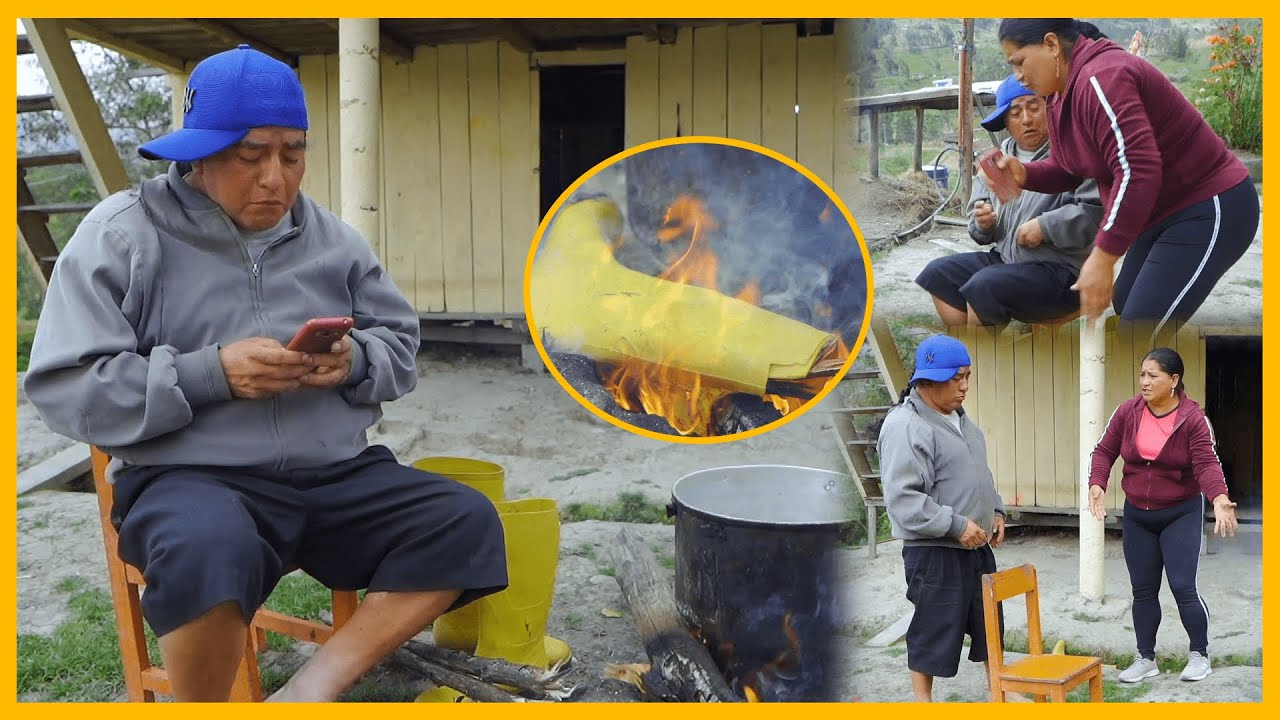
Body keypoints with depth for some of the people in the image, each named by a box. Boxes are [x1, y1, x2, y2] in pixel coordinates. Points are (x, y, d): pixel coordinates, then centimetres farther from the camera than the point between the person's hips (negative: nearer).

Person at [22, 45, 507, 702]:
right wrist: (211, 374, -18)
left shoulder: (332, 238, 12)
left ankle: (314, 687, -16)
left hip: (337, 474, 5)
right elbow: (63, 388, -7)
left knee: (467, 524, -16)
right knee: (208, 551, -38)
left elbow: (401, 344, 16)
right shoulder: (123, 233, -1)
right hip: (190, 476, -5)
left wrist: (354, 361, -9)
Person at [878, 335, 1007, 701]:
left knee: (990, 624, 20)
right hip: (934, 552, -9)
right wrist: (956, 525, -25)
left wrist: (995, 510, 10)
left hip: (976, 546, 9)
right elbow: (902, 499, -25)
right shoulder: (905, 426, -19)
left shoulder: (958, 417, 11)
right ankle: (923, 702, 16)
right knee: (932, 631, 2)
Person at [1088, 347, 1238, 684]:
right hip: (1137, 515, 4)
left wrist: (1219, 498, -39)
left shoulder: (1193, 418, -14)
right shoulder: (1127, 412, -5)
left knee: (1183, 587, -7)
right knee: (1143, 590, 9)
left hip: (1181, 514, -4)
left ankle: (1199, 655, 14)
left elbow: (1206, 464, -22)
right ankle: (1145, 659, 21)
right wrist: (1097, 484, -18)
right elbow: (1104, 451, -1)